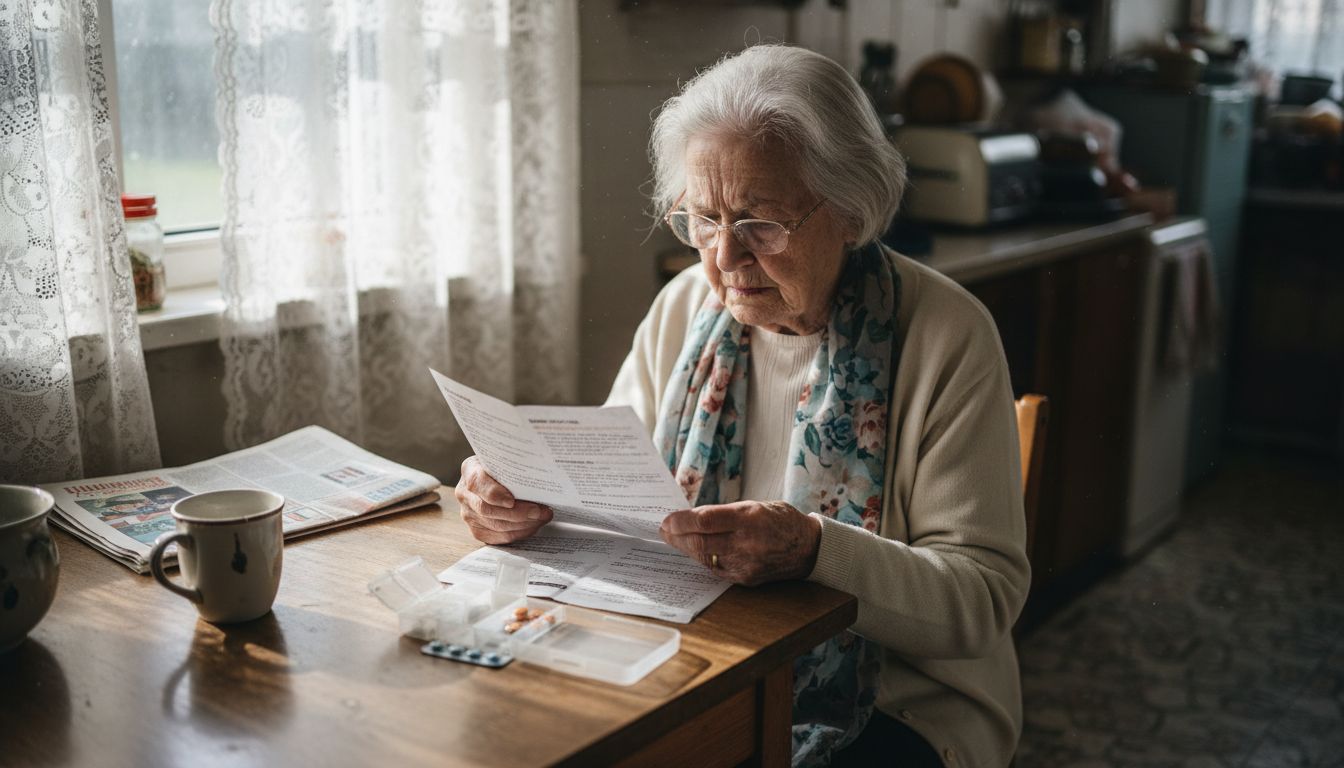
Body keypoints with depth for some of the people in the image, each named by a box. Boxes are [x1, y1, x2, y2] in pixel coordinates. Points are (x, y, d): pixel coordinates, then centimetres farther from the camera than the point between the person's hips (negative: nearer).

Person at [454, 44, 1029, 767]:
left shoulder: (947, 335, -13)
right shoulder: (685, 308, 3)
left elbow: (986, 597, -16)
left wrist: (813, 550, -32)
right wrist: (522, 494, -15)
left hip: (892, 705, -4)